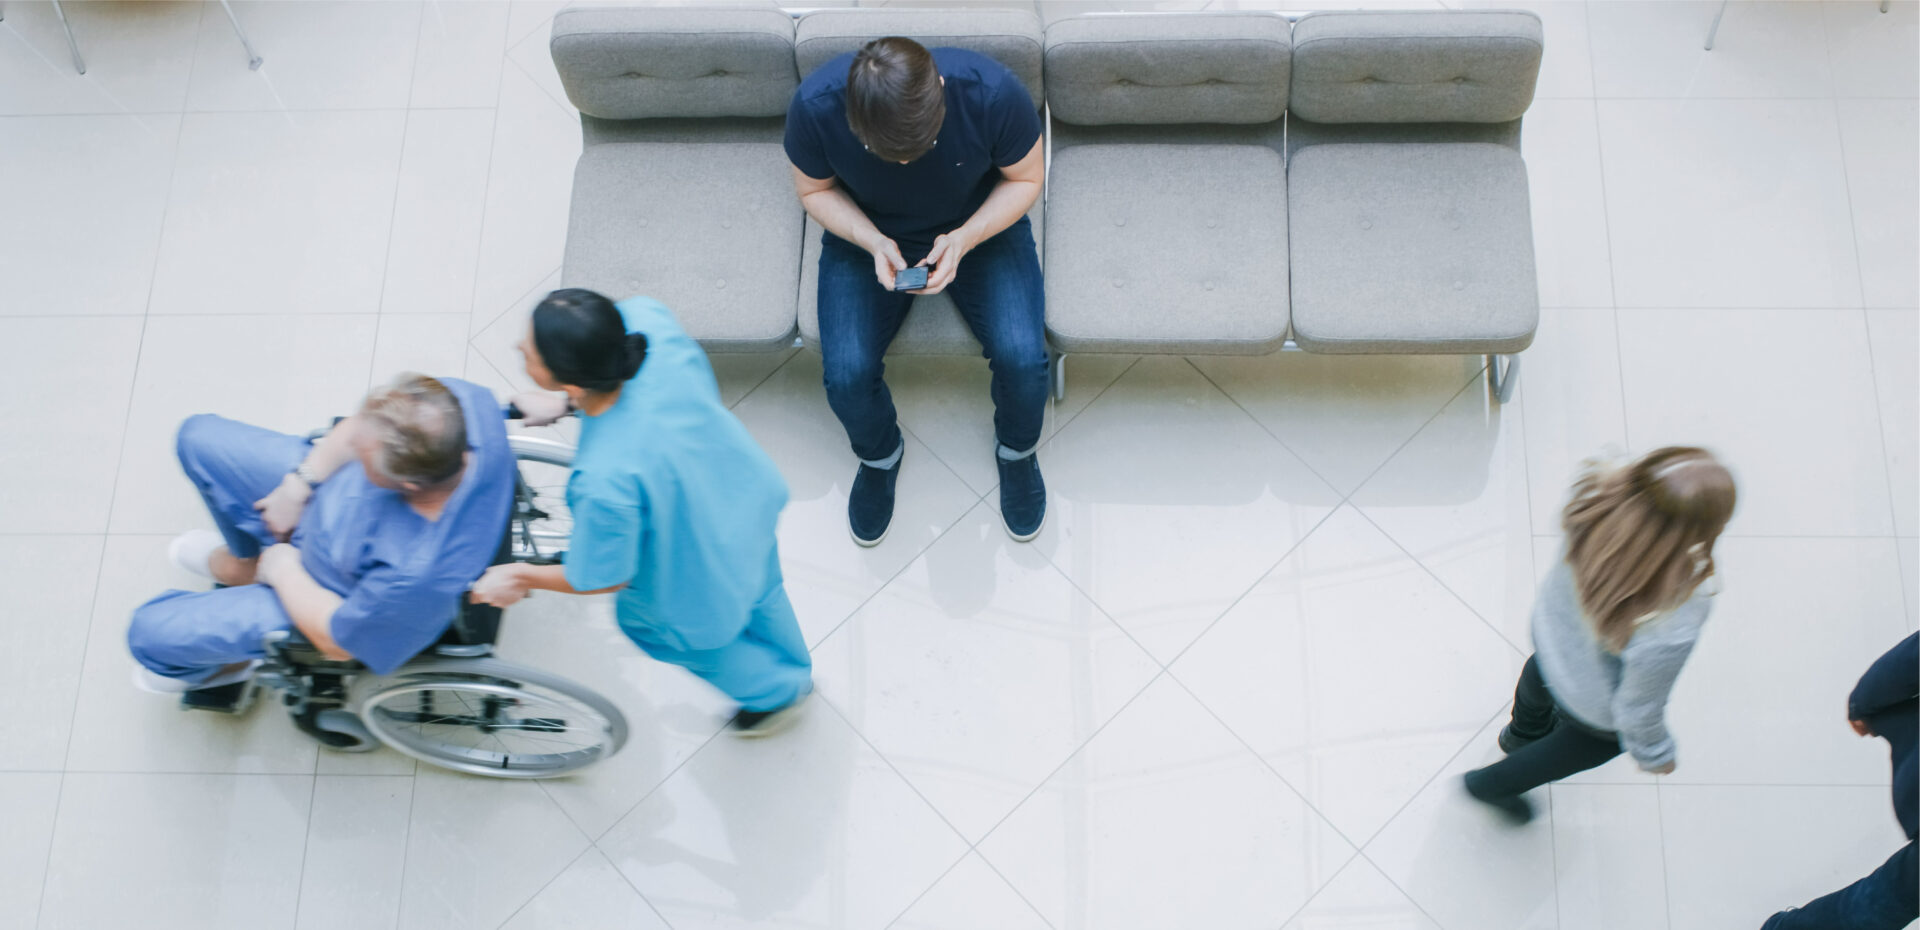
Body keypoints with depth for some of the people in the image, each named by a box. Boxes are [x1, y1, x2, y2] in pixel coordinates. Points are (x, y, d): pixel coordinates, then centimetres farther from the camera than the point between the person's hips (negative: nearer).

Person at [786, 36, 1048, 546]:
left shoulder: (994, 93, -31)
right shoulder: (814, 106, -29)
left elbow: (1025, 180, -11)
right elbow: (815, 190, -8)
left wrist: (965, 238, -27)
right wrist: (872, 242, -25)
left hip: (982, 226, 0)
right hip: (867, 235, 1)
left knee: (1022, 357, -21)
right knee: (846, 375, -19)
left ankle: (1017, 449, 15)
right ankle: (879, 454, 18)